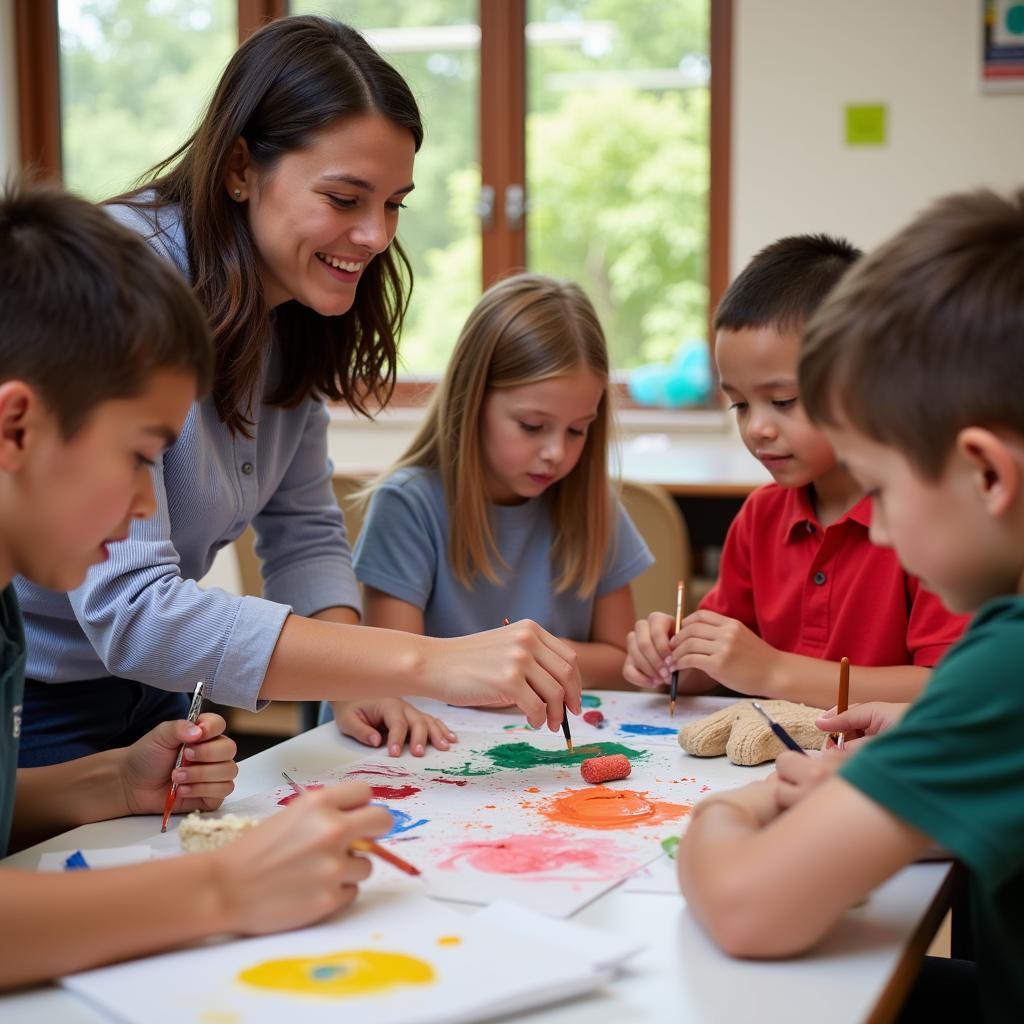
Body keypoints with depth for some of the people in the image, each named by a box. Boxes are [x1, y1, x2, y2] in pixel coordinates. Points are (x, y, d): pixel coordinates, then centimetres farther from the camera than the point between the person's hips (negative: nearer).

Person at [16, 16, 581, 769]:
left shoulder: (293, 310, -4)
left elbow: (304, 533, 2)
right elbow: (129, 609, -37)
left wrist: (352, 682, -18)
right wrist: (426, 663, -40)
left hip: (145, 693, 7)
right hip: (34, 711, -7)